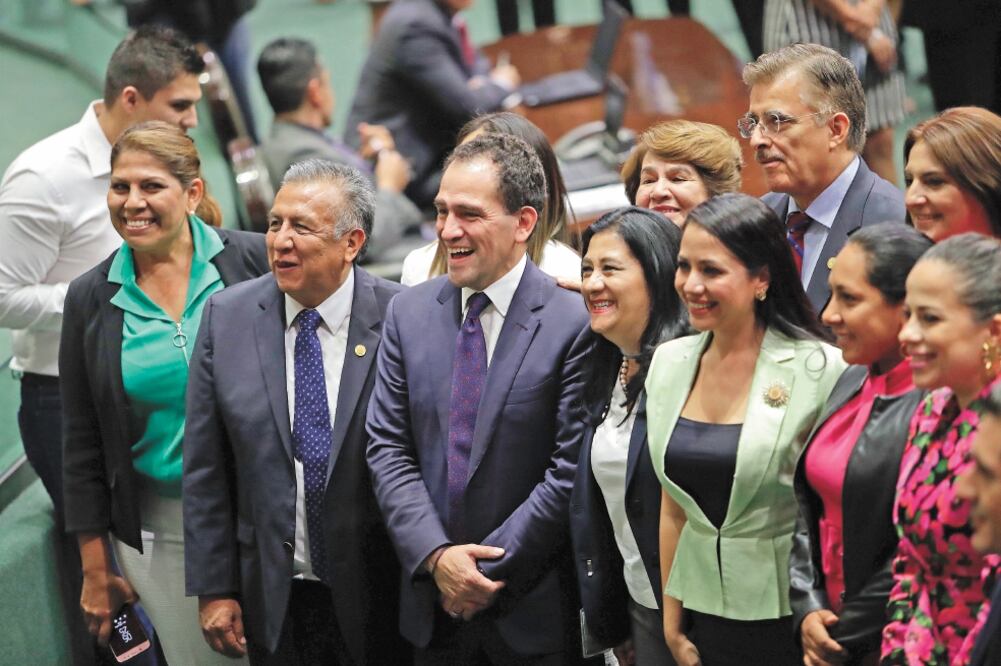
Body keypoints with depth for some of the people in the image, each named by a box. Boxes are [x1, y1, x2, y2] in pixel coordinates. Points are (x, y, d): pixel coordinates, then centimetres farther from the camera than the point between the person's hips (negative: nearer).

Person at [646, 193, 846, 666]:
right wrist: (672, 623, 10)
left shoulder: (818, 370, -13)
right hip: (703, 609, 5)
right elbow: (672, 507, 9)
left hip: (787, 621, -5)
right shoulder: (669, 362, 4)